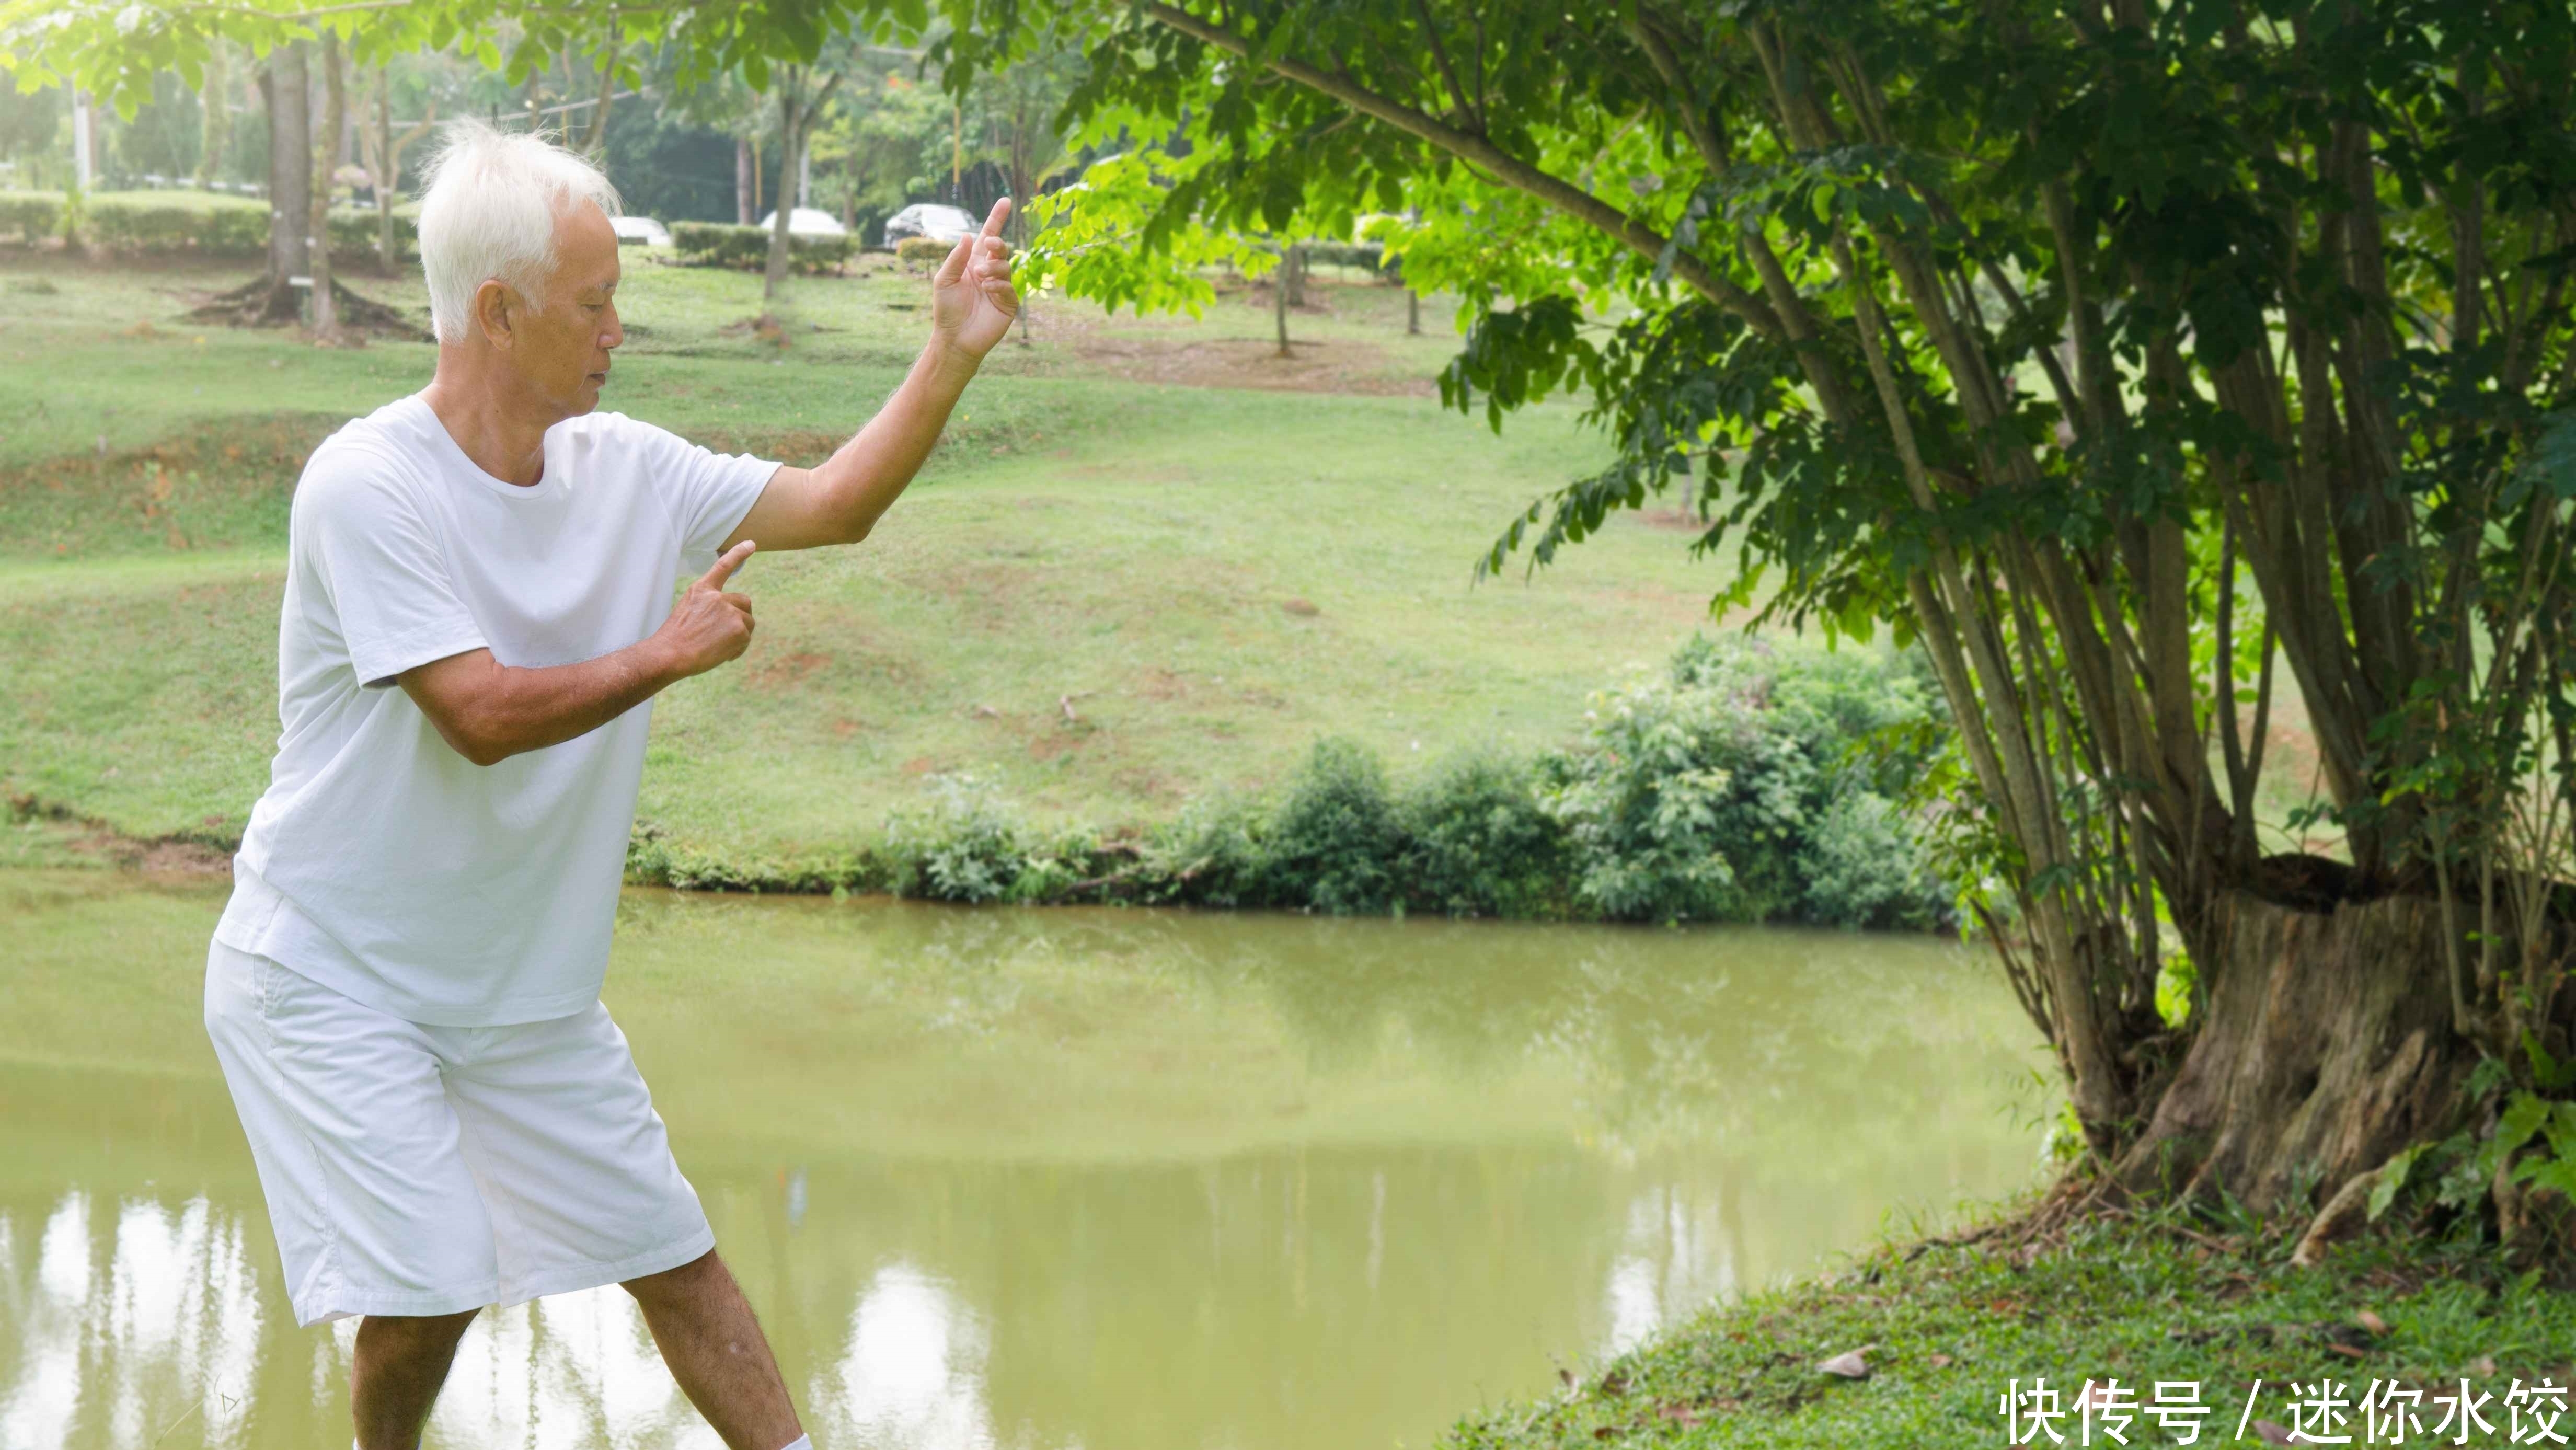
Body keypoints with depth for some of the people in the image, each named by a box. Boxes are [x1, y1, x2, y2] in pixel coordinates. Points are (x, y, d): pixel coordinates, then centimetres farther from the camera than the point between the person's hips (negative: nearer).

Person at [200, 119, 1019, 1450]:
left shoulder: (623, 469, 0)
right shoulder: (366, 485, -20)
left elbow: (835, 506, 4)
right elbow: (481, 716, -26)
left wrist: (954, 353, -5)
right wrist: (672, 655, -16)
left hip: (524, 988, 6)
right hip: (329, 979, -6)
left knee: (674, 1259, 9)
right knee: (429, 1291, -12)